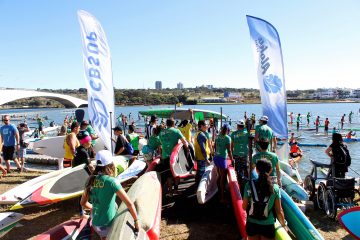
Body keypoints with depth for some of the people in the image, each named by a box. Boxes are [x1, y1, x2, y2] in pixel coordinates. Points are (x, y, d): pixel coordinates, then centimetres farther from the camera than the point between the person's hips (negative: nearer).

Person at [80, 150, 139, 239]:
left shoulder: (91, 180, -4)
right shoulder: (111, 181, -20)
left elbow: (83, 203, 9)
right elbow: (129, 204, -22)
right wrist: (136, 220, -10)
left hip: (95, 224, 6)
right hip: (108, 225, -6)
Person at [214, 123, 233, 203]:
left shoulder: (218, 136, 8)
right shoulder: (227, 138, -11)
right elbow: (229, 151, -12)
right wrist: (232, 159, -1)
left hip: (216, 157, 7)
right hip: (222, 159, -7)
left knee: (220, 176, 19)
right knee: (223, 178, 1)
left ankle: (220, 193, 32)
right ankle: (222, 198, 6)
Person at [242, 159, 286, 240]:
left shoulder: (249, 185, -12)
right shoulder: (275, 188, -12)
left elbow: (244, 207, -6)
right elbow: (279, 210, -6)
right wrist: (283, 225, 11)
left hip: (252, 224, 1)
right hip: (268, 226, 0)